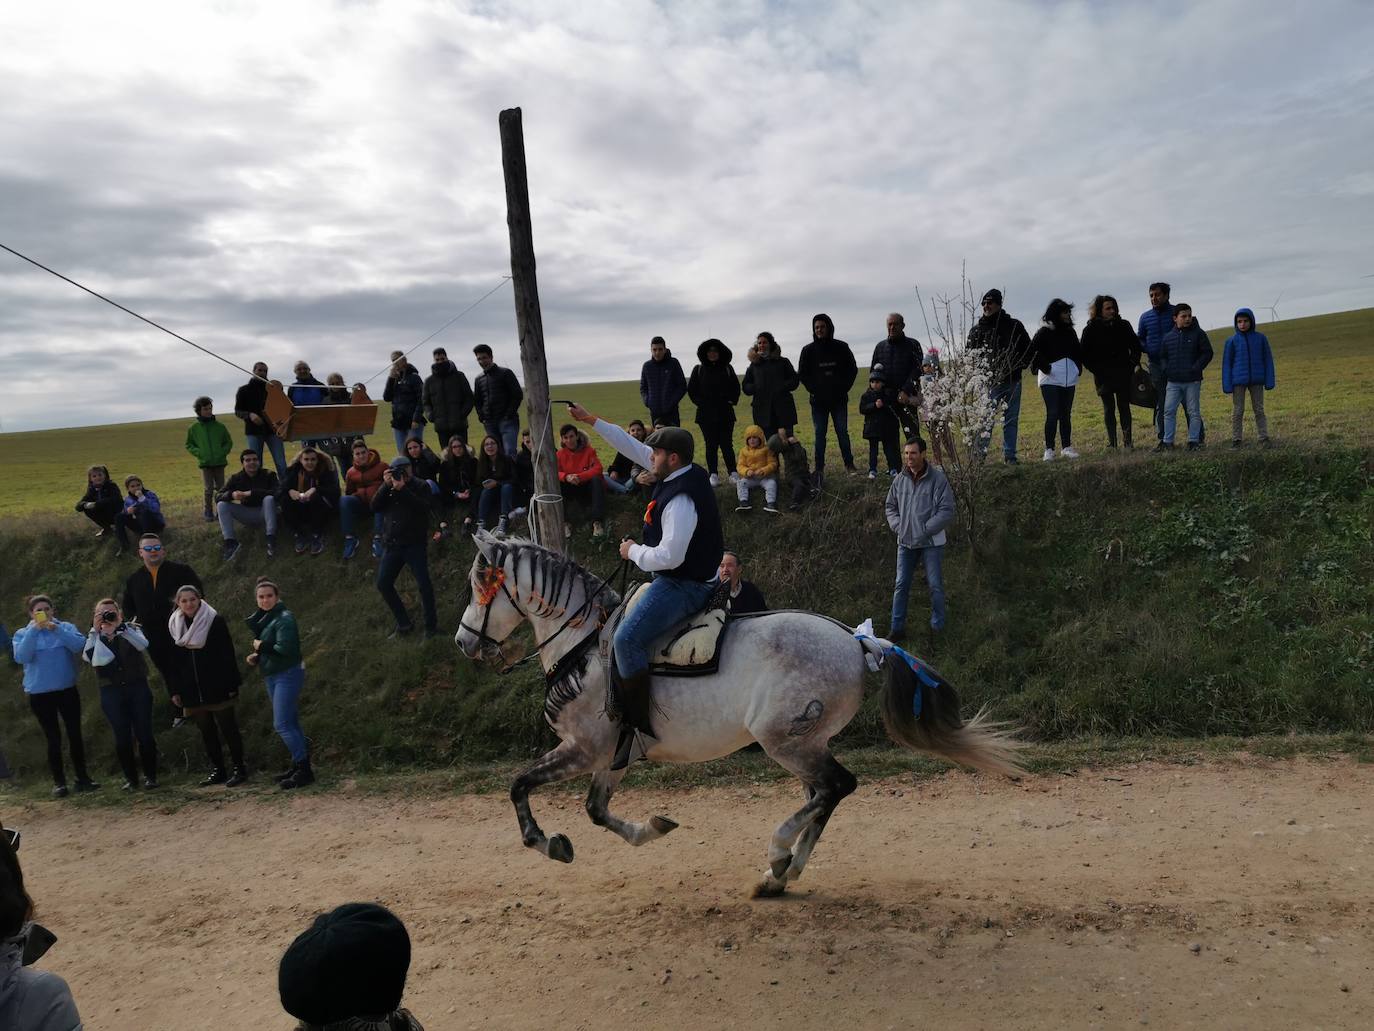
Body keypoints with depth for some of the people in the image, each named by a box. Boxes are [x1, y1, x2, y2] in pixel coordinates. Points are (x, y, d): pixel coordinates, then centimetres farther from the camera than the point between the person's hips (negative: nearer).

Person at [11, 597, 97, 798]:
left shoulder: (66, 627, 3)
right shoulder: (22, 634, 2)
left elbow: (80, 646, -15)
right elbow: (21, 657, -17)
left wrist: (57, 629, -23)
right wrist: (34, 630, -22)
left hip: (68, 690, 1)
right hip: (40, 694, -1)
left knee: (75, 734, 3)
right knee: (53, 738, 0)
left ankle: (82, 777, 11)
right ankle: (58, 781, 9)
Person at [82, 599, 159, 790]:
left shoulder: (132, 629, 4)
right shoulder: (93, 637, 8)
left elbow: (143, 645, -17)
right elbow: (89, 658, -12)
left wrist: (119, 627, -23)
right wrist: (96, 631, -13)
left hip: (137, 687, -1)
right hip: (111, 692, 1)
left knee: (144, 734, -2)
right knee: (122, 738, 1)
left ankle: (150, 775, 11)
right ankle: (131, 778, 13)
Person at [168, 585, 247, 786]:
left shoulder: (215, 621, -7)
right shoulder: (174, 625, 6)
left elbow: (228, 654, -7)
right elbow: (174, 660, 10)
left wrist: (233, 684, -10)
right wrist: (175, 690, 7)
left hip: (217, 687, -4)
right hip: (192, 691, 4)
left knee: (228, 728, 0)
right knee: (206, 731, 11)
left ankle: (239, 768, 8)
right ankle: (217, 771, 20)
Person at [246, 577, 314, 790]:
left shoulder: (284, 618, -15)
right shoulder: (262, 619, 14)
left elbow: (285, 648, -25)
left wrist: (261, 646, -13)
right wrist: (255, 657, 3)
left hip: (287, 675, -9)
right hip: (272, 677, 9)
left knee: (283, 724, -11)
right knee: (290, 724, 14)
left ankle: (304, 770, -6)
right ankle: (299, 765, 23)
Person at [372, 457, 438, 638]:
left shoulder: (420, 487, -1)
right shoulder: (388, 488, 12)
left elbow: (423, 507, -19)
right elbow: (375, 506, -2)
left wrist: (402, 489, -22)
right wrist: (386, 485, -13)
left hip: (414, 544, -5)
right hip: (392, 544, 5)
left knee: (423, 584, -10)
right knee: (383, 584, 1)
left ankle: (431, 624, 6)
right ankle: (404, 624, 13)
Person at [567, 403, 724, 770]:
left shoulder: (680, 499, -26)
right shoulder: (685, 474, 4)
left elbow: (669, 556, -30)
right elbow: (633, 447, 13)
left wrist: (634, 552, -12)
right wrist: (591, 420, 15)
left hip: (684, 586, -11)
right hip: (694, 578, 11)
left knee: (627, 639, -25)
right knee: (628, 617, 28)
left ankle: (638, 725, -19)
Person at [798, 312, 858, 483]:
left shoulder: (841, 347, 2)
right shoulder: (808, 350, 2)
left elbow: (852, 369, 9)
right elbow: (802, 374, 6)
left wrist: (844, 388, 0)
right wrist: (813, 390, -2)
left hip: (839, 400, 0)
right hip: (818, 401, 0)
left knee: (842, 432, 1)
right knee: (820, 434, 1)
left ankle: (849, 464, 8)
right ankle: (819, 469, 4)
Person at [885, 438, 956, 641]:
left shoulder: (937, 479, -11)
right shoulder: (899, 479, 3)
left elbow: (946, 512, -13)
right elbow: (890, 506, 15)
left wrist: (924, 530, -16)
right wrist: (897, 526, 0)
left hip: (931, 543, -4)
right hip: (905, 542, 4)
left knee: (935, 586, 3)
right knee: (901, 586, 5)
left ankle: (938, 628, 20)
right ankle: (897, 628, 14)